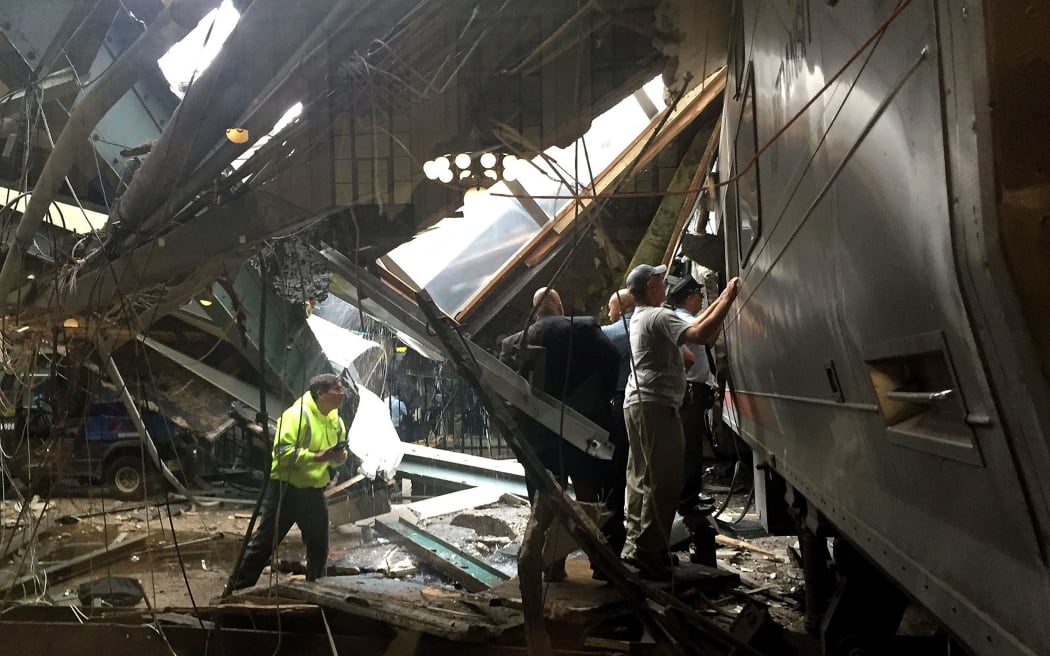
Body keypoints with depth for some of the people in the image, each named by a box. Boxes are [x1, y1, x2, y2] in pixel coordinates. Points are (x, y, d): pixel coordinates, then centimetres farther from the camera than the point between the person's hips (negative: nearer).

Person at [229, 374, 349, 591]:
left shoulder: (336, 421, 6)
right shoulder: (297, 414, -17)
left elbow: (338, 457, 17)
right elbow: (283, 451, -25)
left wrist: (339, 456, -7)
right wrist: (317, 456, -29)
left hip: (314, 491, 7)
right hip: (286, 488, -7)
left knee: (319, 545, 14)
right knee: (265, 542, -1)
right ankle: (237, 589, 9)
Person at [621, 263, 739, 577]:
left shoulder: (640, 317, 19)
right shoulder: (659, 317, -12)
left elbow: (692, 327, 22)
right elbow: (701, 334, -27)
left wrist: (721, 299, 19)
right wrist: (728, 299, -19)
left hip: (637, 403, 11)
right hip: (656, 405, -11)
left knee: (641, 476, 13)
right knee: (664, 480, -8)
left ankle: (635, 543, 17)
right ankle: (648, 549, -7)